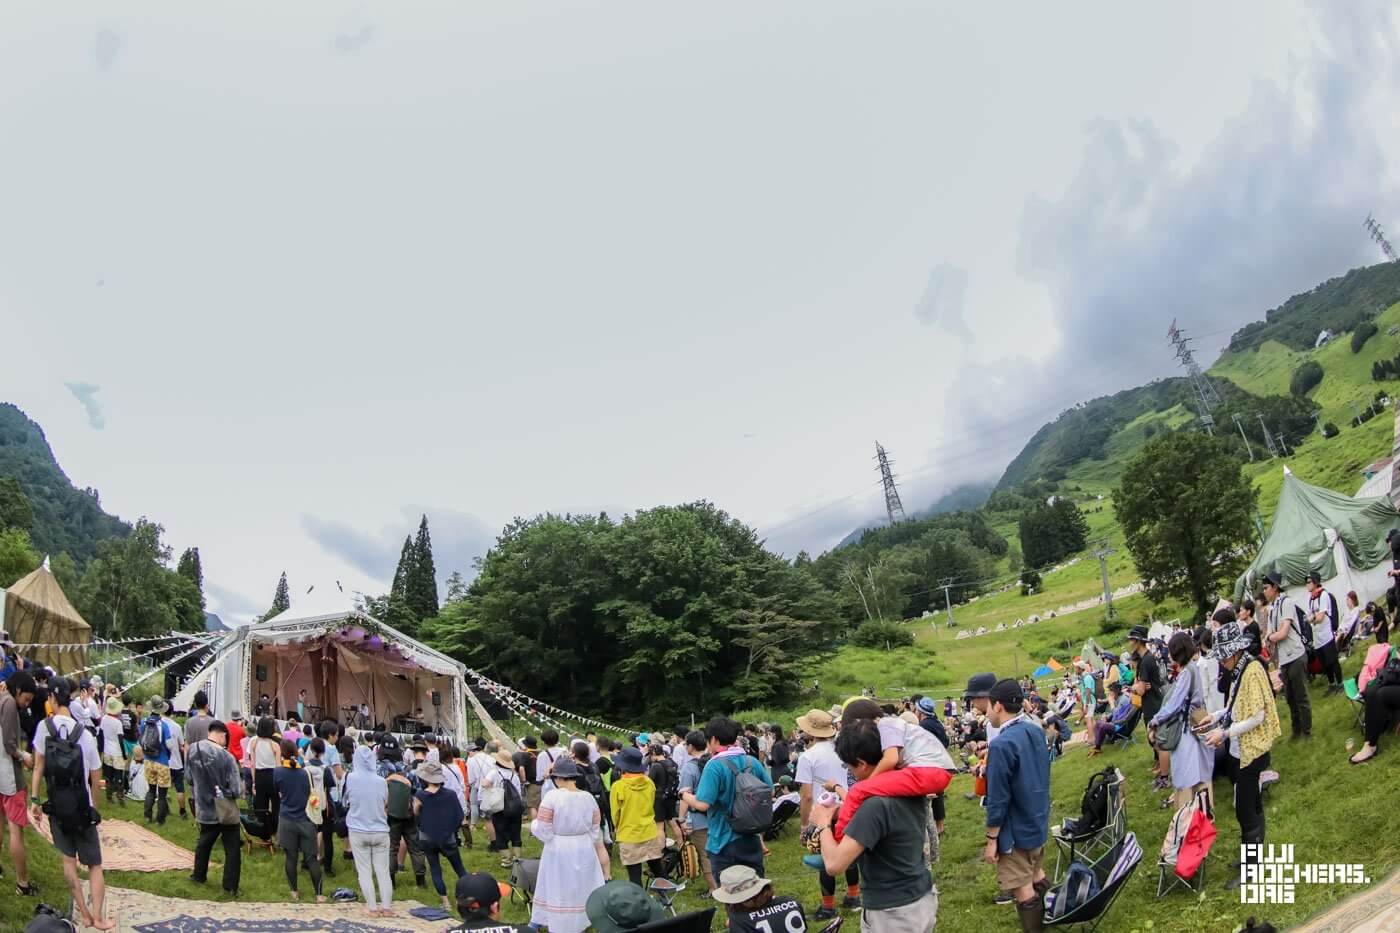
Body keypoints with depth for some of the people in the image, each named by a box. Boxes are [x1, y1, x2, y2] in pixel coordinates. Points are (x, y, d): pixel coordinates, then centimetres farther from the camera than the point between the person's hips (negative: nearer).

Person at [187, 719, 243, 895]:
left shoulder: (192, 750, -9)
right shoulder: (226, 757, -23)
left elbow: (190, 779, 6)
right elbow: (237, 791, -18)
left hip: (204, 809, 5)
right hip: (226, 811, -5)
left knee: (204, 843, 28)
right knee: (232, 849, 10)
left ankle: (199, 876, 43)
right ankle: (230, 887, 13)